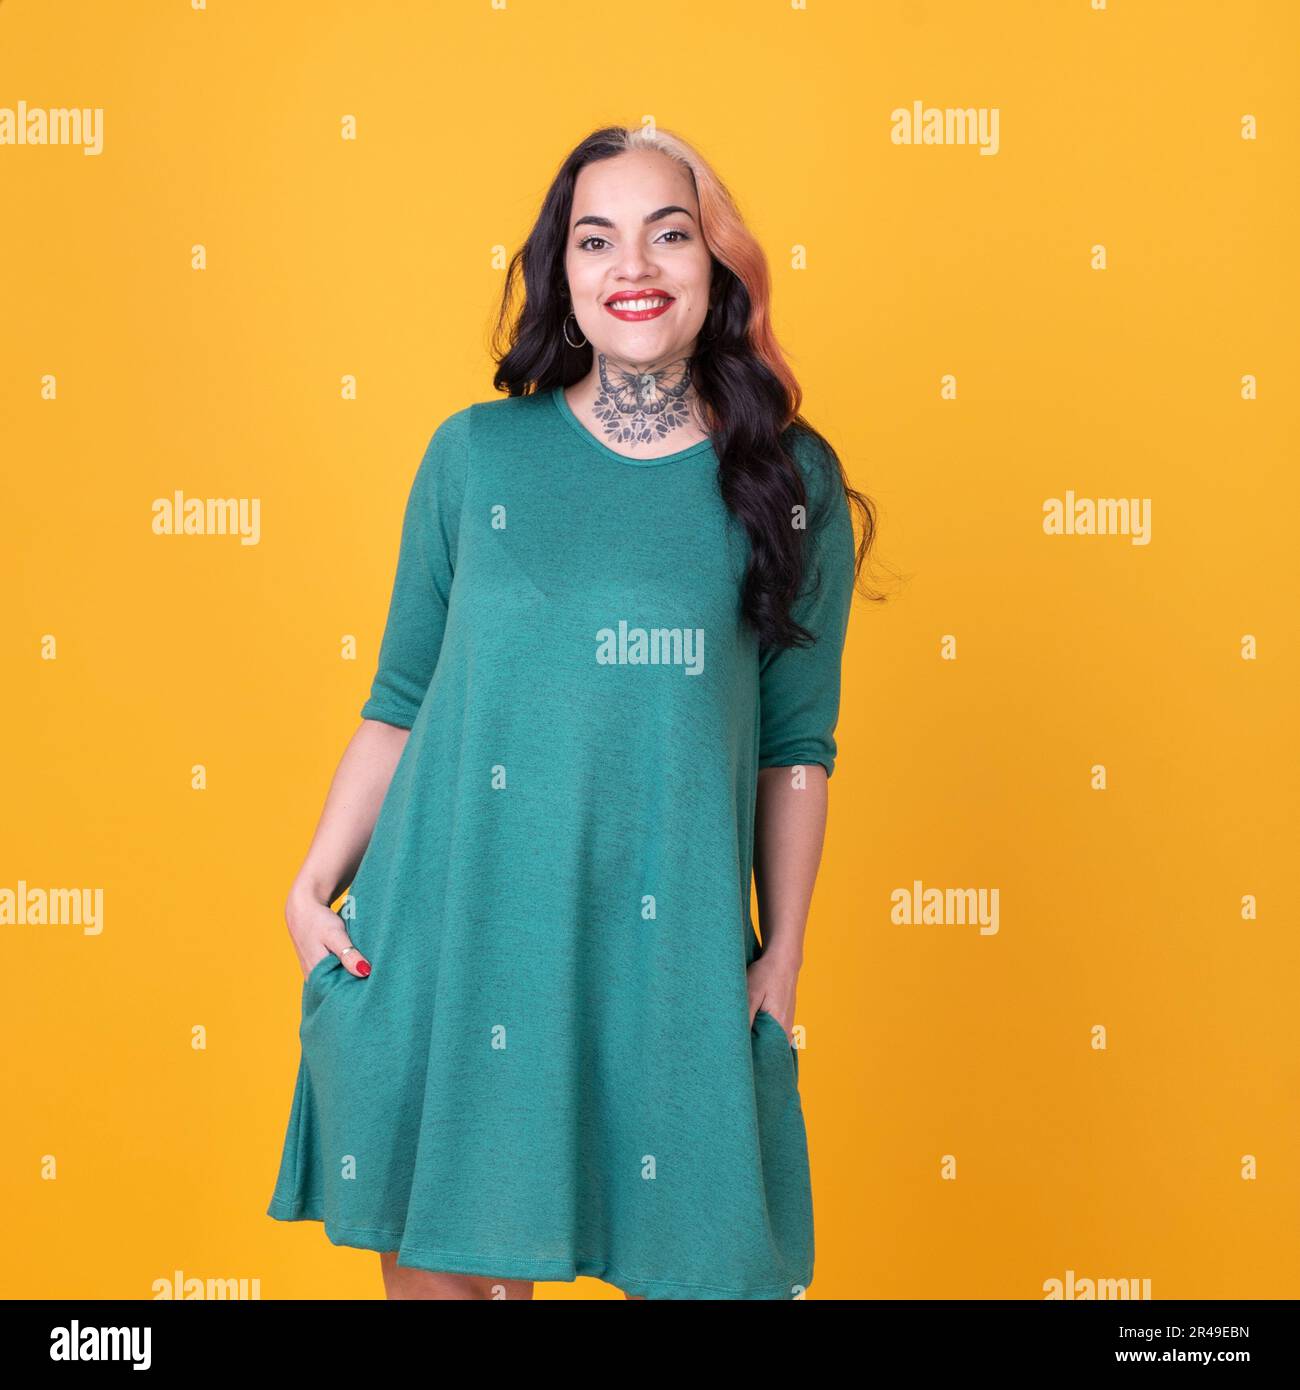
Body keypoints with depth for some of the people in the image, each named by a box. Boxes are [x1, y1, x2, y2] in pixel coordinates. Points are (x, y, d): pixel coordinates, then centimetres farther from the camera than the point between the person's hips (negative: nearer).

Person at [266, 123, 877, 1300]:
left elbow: (797, 746, 4)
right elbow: (400, 698, 7)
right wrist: (313, 887, 2)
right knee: (440, 1257, 10)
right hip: (452, 928, 1)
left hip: (665, 941, 0)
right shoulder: (477, 452, 3)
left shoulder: (790, 482, 1)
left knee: (684, 1262, 8)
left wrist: (783, 957, 3)